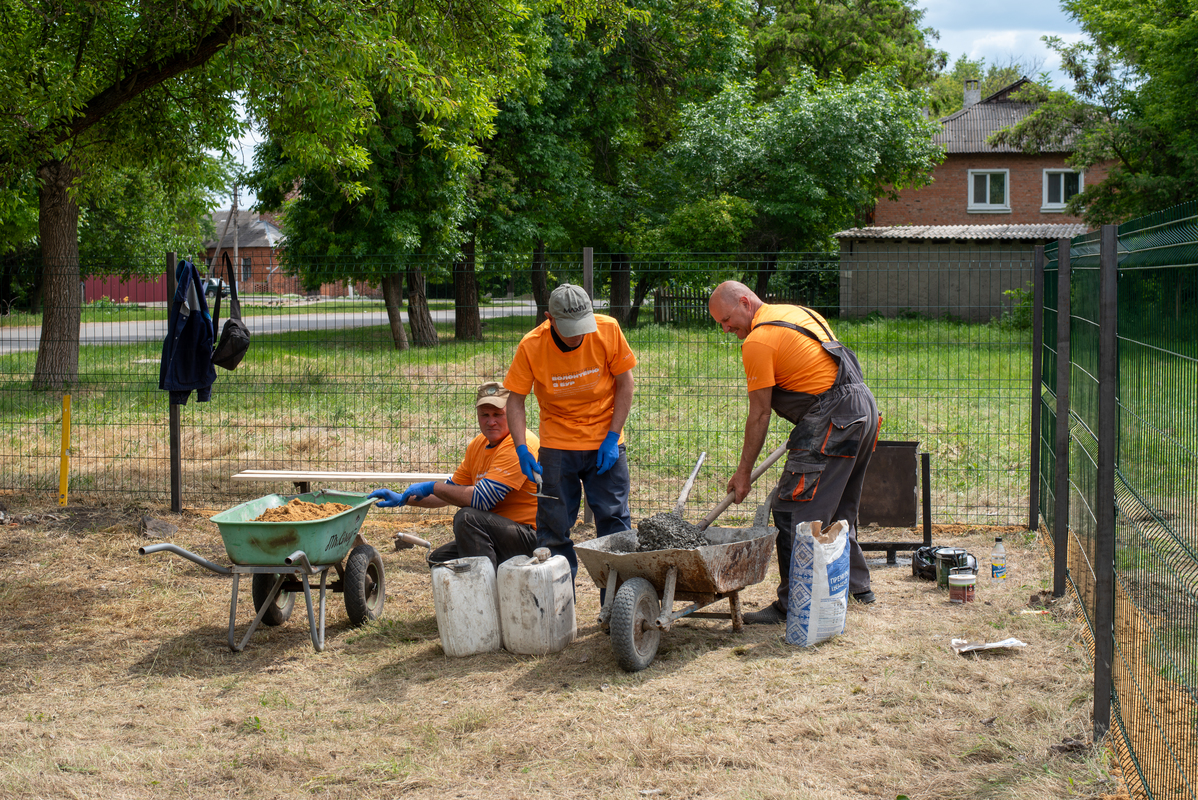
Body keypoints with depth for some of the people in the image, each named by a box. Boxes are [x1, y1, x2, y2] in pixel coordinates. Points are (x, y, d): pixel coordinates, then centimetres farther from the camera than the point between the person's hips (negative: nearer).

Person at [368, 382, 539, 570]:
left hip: (531, 537, -10)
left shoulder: (518, 445, -18)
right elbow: (451, 491, 22)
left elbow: (481, 499, -25)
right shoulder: (478, 445, 11)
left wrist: (432, 487, -13)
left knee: (467, 517, -28)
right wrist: (403, 499, 12)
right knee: (438, 559, 9)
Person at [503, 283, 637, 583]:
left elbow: (624, 383, -4)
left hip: (604, 443, 0)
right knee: (554, 525, 2)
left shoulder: (608, 330, -15)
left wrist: (612, 437, -10)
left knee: (614, 521, 1)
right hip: (557, 444, 0)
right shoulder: (531, 346, -16)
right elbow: (515, 401, -8)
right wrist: (522, 450, -20)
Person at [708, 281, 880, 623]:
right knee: (840, 508, 22)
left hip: (833, 421, -10)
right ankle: (856, 584, 33)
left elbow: (759, 416, -8)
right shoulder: (800, 312, 17)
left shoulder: (757, 341, -10)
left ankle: (793, 604, -4)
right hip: (865, 407, 10)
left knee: (793, 512, -6)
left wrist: (743, 472, 0)